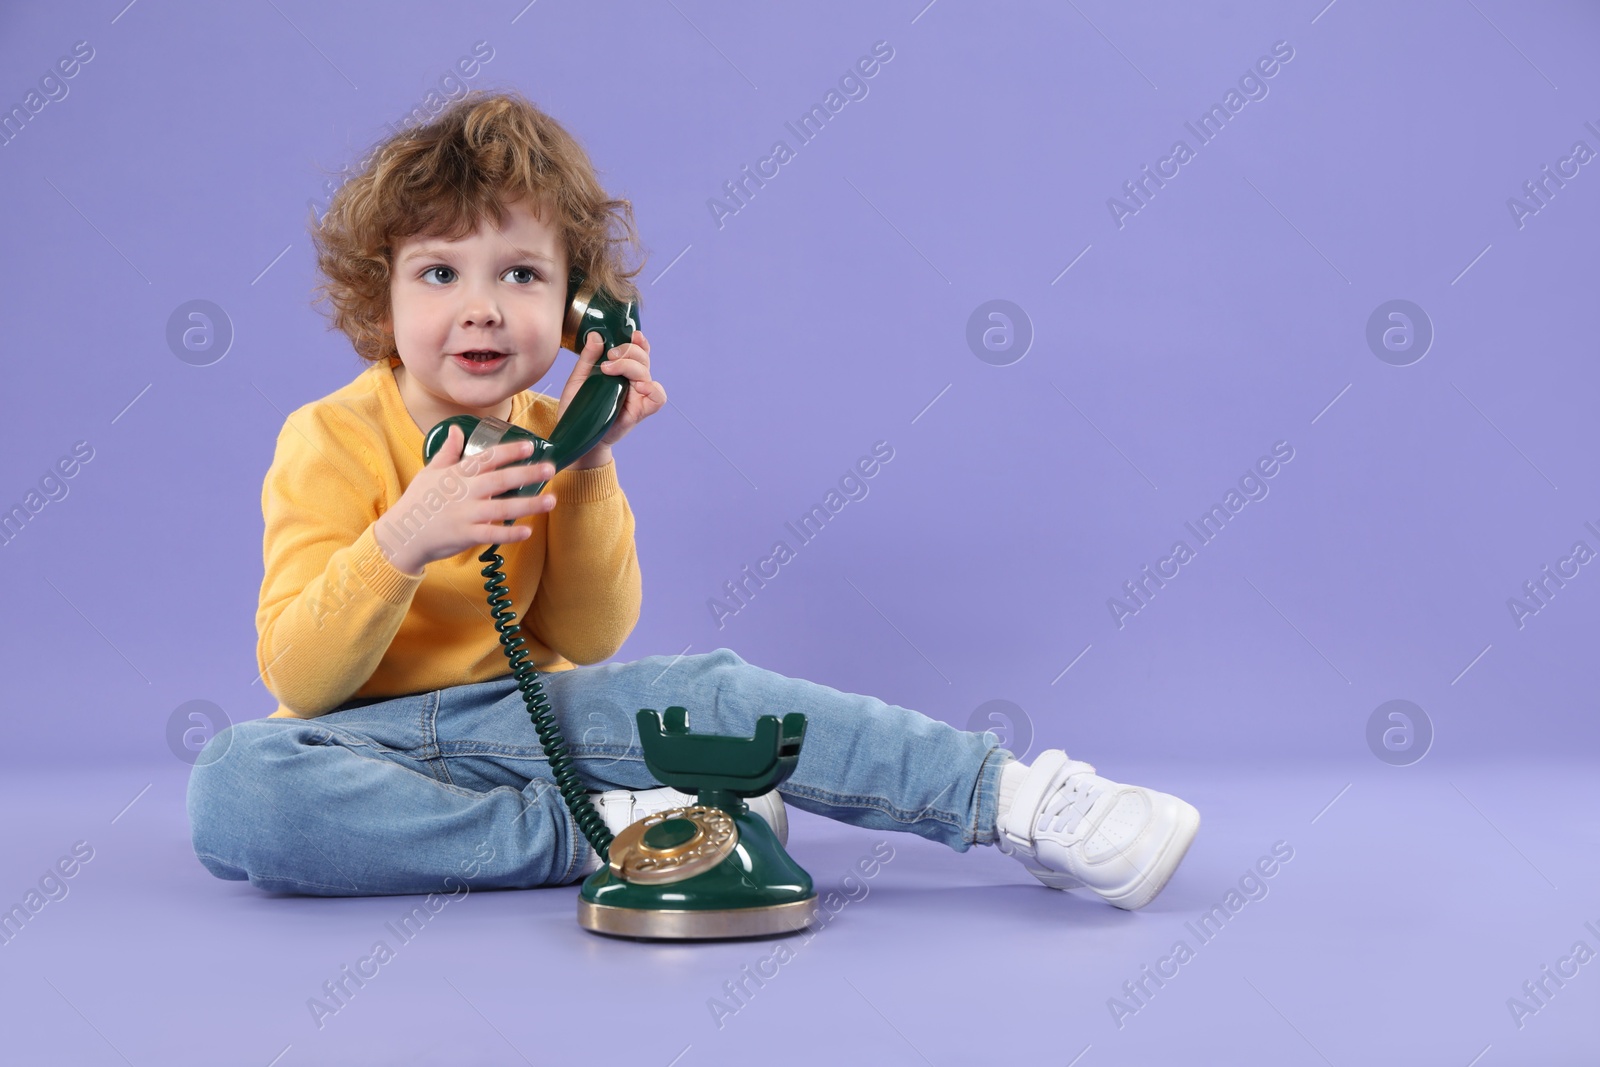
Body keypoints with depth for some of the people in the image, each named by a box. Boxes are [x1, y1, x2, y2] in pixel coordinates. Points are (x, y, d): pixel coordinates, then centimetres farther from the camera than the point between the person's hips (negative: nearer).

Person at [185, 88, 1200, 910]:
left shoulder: (545, 434, 2)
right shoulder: (332, 440, -12)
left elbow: (585, 641, -1)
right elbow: (300, 676, -18)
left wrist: (589, 467, -12)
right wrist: (399, 544, -36)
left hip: (516, 713, 3)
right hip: (373, 741, -3)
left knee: (708, 688, -22)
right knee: (234, 787, -37)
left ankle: (1014, 798, -19)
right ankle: (593, 834, -30)